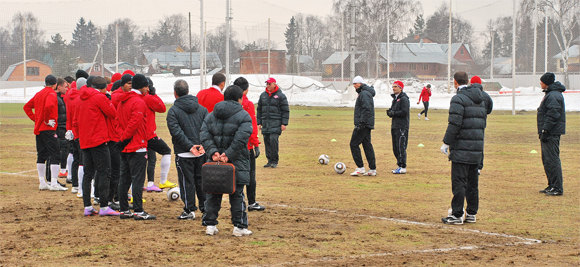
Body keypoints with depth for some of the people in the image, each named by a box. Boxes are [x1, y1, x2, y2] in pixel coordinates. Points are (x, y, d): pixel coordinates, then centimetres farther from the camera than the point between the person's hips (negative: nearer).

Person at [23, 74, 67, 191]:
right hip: (49, 129, -8)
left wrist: (35, 119, 13)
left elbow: (27, 107, 19)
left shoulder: (39, 94, 15)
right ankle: (54, 183, -13)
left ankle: (42, 183, 15)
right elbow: (48, 106, -27)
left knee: (41, 155, 11)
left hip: (38, 129, 8)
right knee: (55, 155, -7)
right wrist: (47, 120, -16)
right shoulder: (52, 94, -8)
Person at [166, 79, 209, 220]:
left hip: (184, 154, -5)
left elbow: (176, 132, -16)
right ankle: (205, 207, 20)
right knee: (201, 179, 15)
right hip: (201, 153, 5)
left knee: (187, 181, 1)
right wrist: (203, 144, -6)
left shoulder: (173, 111, -7)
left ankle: (189, 210, 4)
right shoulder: (201, 108, 8)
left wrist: (190, 146, -16)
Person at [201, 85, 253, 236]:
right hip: (237, 163, -4)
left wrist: (213, 152, -10)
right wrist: (228, 155, -18)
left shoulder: (211, 116, 12)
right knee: (237, 195, 4)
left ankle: (210, 225, 11)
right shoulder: (243, 116, -4)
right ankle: (239, 226, 7)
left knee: (213, 195, 11)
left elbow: (205, 136, -1)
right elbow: (240, 139, -17)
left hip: (215, 162, 4)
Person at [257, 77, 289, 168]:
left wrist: (284, 123, -8)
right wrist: (259, 122, 13)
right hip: (265, 122, 5)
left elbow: (285, 110, -1)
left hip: (276, 123, -5)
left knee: (273, 140, -15)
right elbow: (259, 110, 20)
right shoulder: (263, 95, 14)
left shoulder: (280, 96, 0)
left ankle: (275, 161, -8)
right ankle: (270, 160, 10)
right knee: (267, 141, 3)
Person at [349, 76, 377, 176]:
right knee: (367, 145, 10)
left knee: (354, 144, -7)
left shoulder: (364, 94, -13)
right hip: (367, 124, 11)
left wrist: (361, 122, -25)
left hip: (363, 124, -11)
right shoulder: (363, 93, 19)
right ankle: (373, 169, 9)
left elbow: (367, 109, -23)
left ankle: (360, 168, -9)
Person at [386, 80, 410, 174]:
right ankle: (400, 166, 18)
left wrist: (393, 113, -10)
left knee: (401, 147, -10)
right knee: (395, 148, 11)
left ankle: (403, 167, -8)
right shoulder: (395, 99, 19)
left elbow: (404, 112, -19)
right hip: (395, 126, 9)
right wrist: (390, 112, 1)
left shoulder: (404, 99, -10)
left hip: (402, 127, -9)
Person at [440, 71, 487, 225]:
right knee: (472, 182, 13)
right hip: (477, 147, 8)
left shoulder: (459, 99, -11)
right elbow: (483, 122, 17)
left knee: (458, 182, -5)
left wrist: (446, 143, -11)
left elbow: (454, 124, -18)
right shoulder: (480, 100, 15)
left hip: (461, 148, -8)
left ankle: (457, 215, -5)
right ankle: (472, 213, 16)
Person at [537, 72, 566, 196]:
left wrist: (545, 131, -23)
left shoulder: (553, 96, -15)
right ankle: (552, 186, 21)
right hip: (549, 133, 11)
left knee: (552, 159, -12)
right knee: (547, 160, 15)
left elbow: (553, 115, -22)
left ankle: (557, 188, -12)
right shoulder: (550, 94, 19)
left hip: (552, 134, -11)